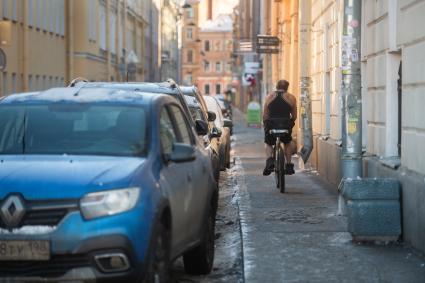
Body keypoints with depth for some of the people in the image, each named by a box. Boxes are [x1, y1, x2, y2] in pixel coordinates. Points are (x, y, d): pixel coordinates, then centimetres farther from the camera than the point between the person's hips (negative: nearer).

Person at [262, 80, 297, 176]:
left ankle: (269, 160, -5)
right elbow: (294, 116, 8)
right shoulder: (291, 98, 6)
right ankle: (288, 165, 23)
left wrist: (266, 125, 22)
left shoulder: (269, 97, 8)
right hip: (286, 126, 0)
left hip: (271, 125, 0)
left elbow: (264, 116, 8)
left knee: (268, 144, 23)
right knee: (288, 143, 28)